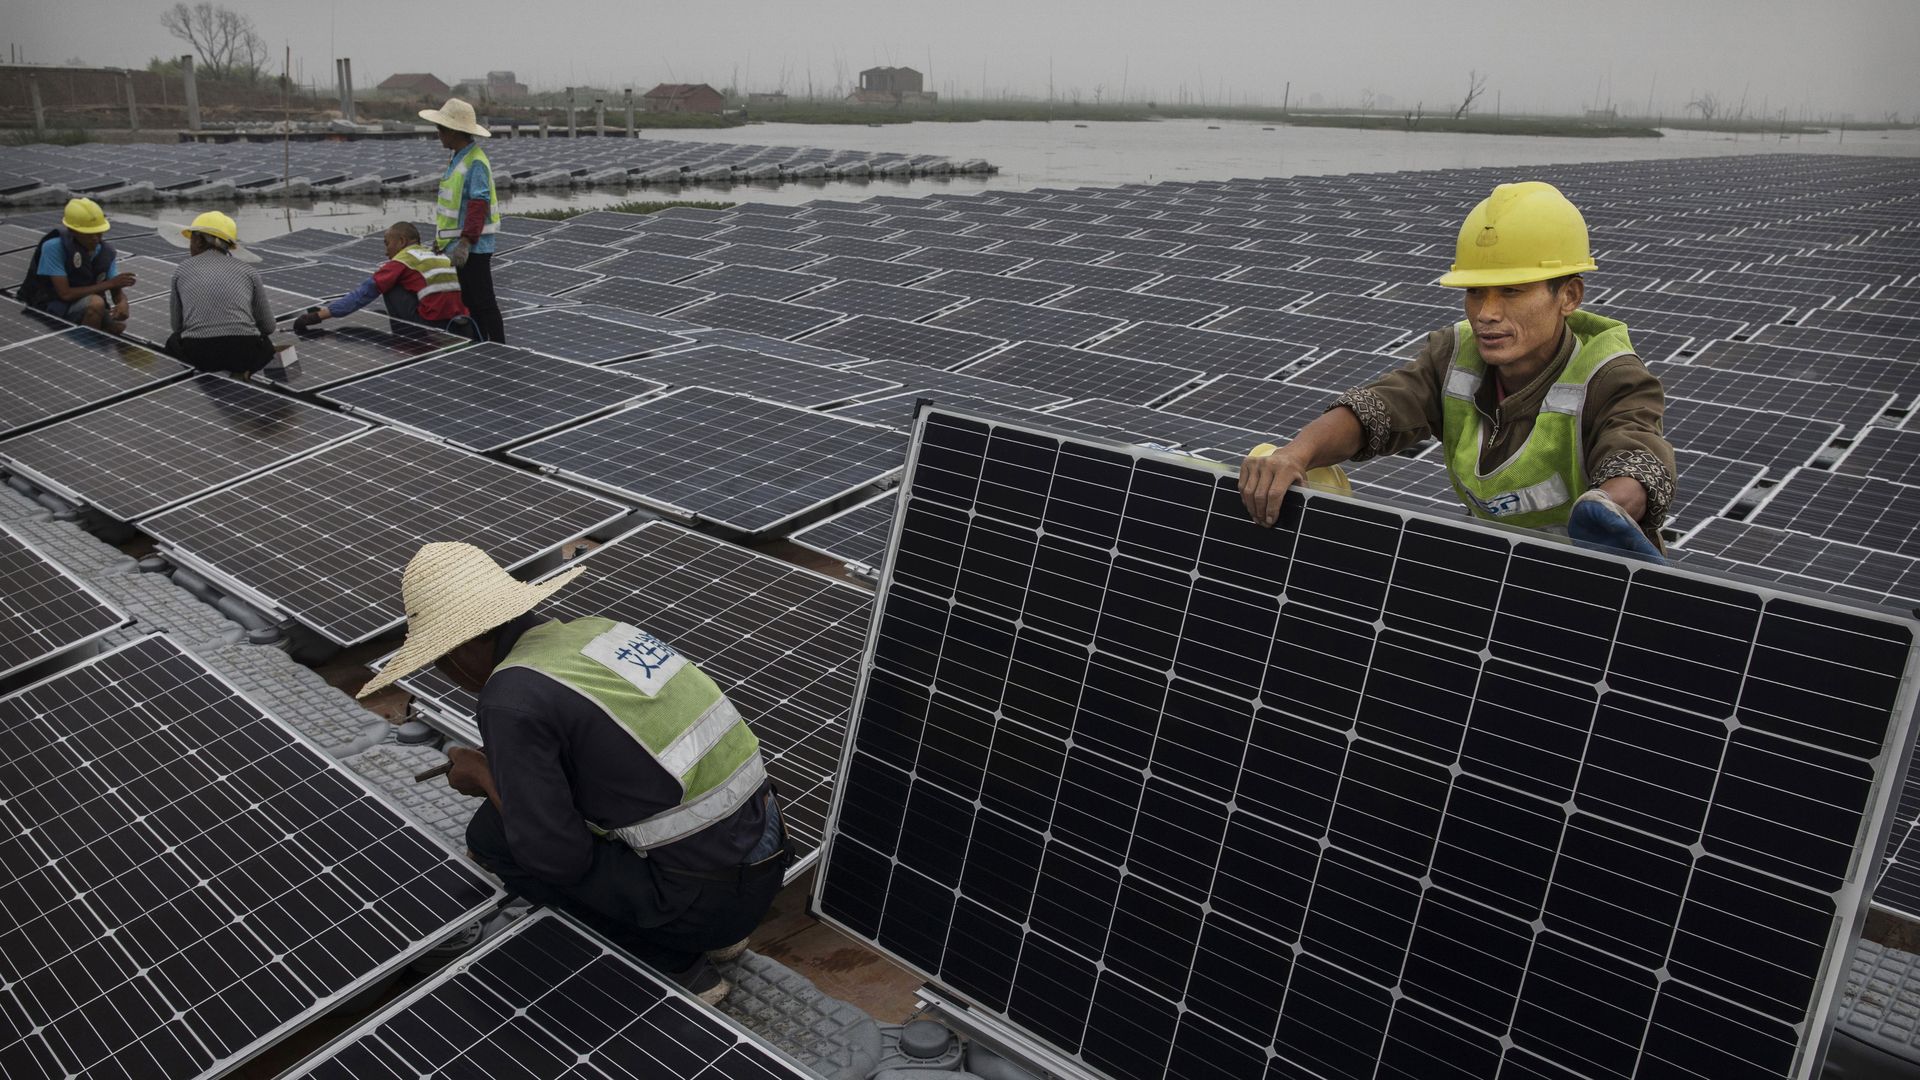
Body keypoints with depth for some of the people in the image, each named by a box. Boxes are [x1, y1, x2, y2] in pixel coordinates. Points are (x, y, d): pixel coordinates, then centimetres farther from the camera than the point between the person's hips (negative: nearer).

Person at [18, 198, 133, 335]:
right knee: (96, 303, -32)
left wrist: (122, 303, -28)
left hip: (86, 307, 6)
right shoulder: (53, 247, -19)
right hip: (49, 310, -6)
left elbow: (117, 291, -2)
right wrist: (109, 283, -23)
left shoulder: (106, 252, -2)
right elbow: (65, 293, -23)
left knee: (118, 324, -20)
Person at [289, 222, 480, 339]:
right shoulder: (439, 255, 23)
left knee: (390, 288, 11)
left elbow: (363, 294, 2)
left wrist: (320, 314, 4)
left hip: (433, 325, -6)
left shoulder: (402, 260, 4)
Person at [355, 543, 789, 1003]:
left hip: (709, 892, -7)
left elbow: (558, 858, -14)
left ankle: (672, 961, 6)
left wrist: (486, 776, 3)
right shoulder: (592, 629, 8)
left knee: (490, 835, 5)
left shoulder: (512, 697, -16)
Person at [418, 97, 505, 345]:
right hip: (456, 244, 10)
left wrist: (465, 243, -31)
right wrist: (441, 237, 21)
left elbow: (478, 205, -25)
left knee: (482, 302, -5)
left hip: (473, 247, -10)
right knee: (468, 301, 15)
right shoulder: (458, 158, 14)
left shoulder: (475, 162, -17)